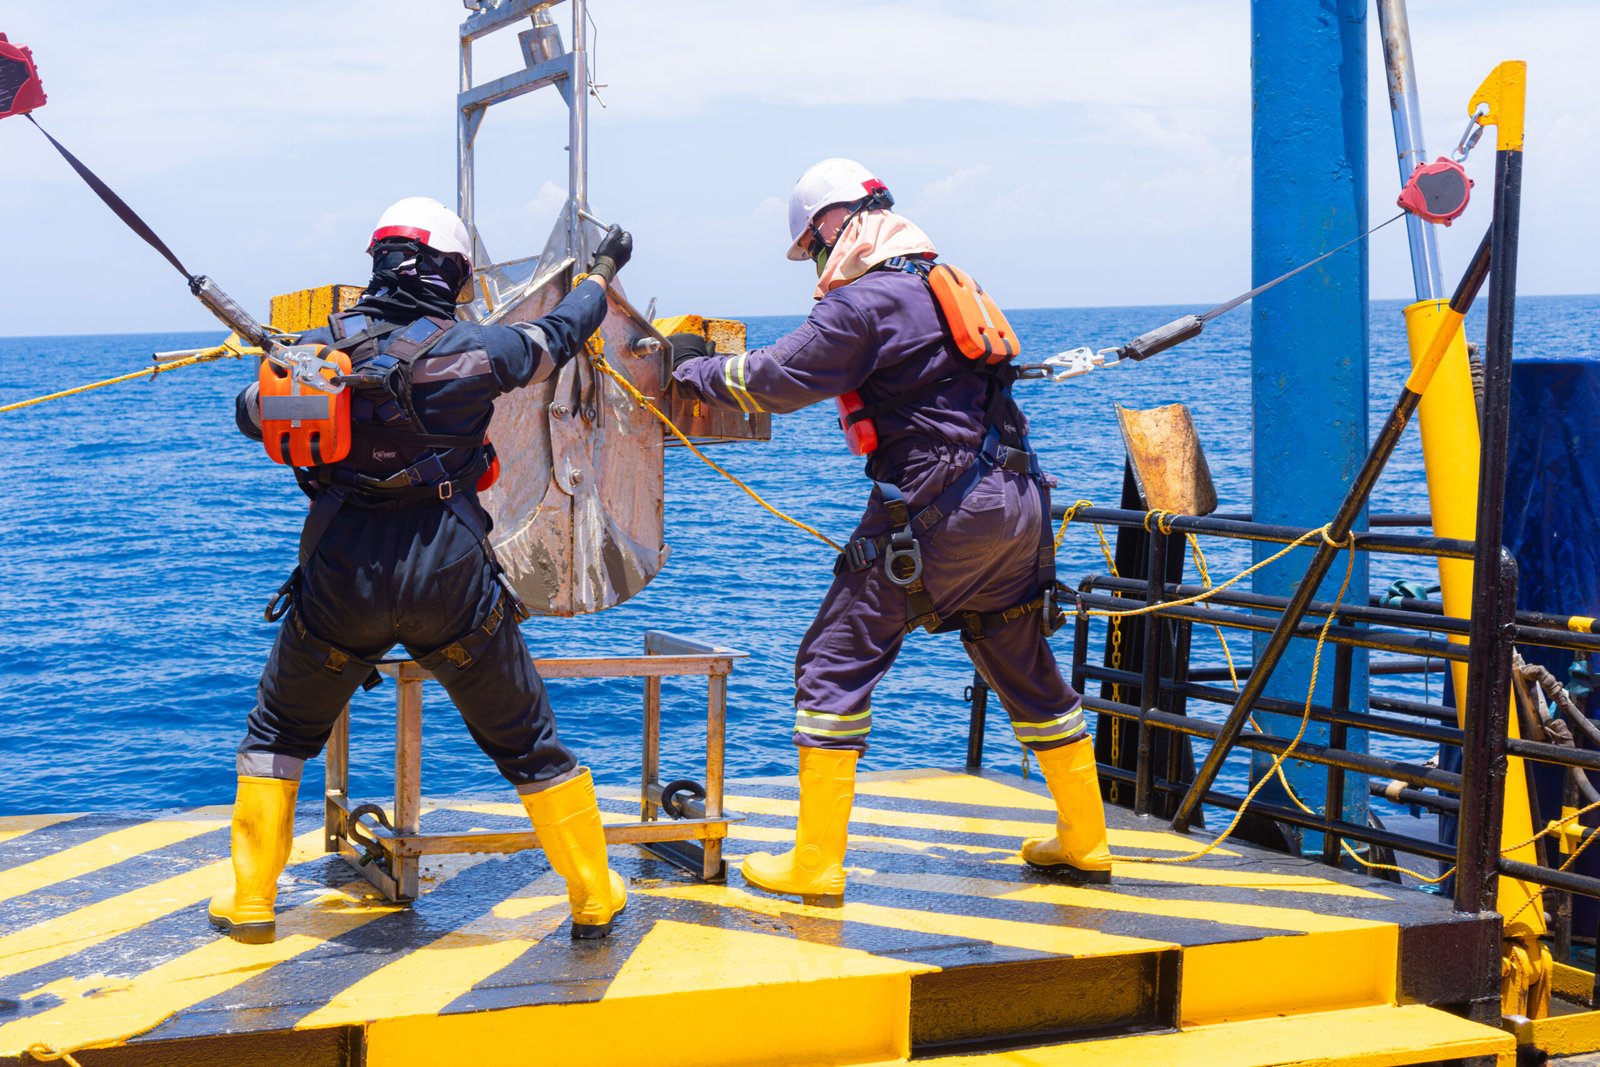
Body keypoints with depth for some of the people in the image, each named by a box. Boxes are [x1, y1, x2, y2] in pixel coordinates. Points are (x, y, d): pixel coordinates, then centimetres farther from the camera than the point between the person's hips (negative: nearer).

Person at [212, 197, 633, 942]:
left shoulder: (320, 345, 1)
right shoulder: (473, 350, -4)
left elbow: (250, 414, 17)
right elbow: (560, 333, 15)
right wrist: (602, 271, 35)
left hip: (339, 578, 1)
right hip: (451, 581, -1)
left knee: (279, 731, 24)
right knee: (525, 741, 15)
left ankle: (249, 902, 22)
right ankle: (594, 900, 23)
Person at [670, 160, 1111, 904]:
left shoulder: (865, 303, -10)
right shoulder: (943, 283, 18)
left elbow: (774, 382, -11)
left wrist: (694, 370, 5)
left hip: (935, 511, -8)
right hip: (1014, 505, 8)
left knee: (836, 662, 0)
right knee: (1026, 670, 19)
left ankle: (815, 863, 0)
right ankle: (1085, 841, 28)